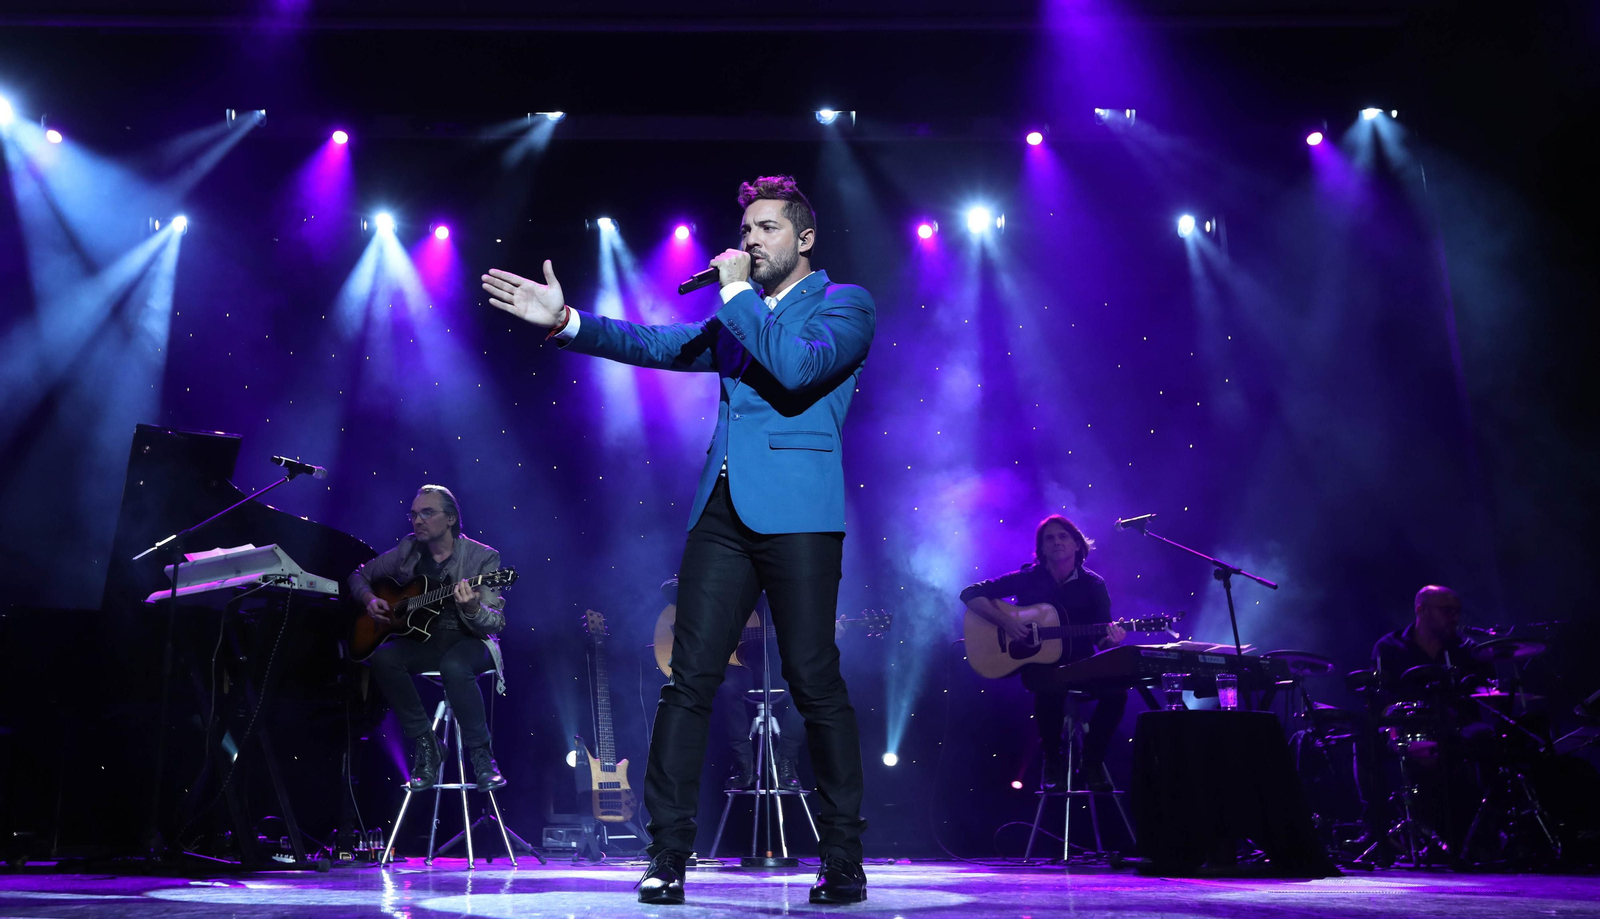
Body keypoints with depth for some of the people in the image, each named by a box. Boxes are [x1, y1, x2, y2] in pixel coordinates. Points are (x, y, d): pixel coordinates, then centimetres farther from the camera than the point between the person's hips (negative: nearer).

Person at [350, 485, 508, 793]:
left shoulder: (482, 557, -8)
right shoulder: (408, 550, 5)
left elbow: (496, 623, -15)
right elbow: (360, 575, 20)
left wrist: (472, 609, -36)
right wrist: (370, 599, -1)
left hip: (468, 641, -4)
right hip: (422, 639, 4)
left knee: (454, 667, -38)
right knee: (383, 657, -27)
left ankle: (480, 753, -20)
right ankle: (425, 744, -13)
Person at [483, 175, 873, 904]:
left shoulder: (845, 303, 5)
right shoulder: (736, 318, 24)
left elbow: (798, 366, -14)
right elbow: (661, 345, 15)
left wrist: (738, 292, -5)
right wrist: (567, 321, 6)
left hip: (795, 514, -5)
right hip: (723, 510, 6)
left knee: (815, 685, -4)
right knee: (689, 680, 0)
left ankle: (843, 862, 9)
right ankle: (667, 856, 7)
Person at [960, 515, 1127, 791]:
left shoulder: (1093, 585, 4)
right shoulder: (1028, 578, -3)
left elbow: (1100, 637, 1)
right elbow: (970, 594, -5)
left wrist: (1110, 637, -24)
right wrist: (1005, 621, -18)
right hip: (1038, 664, -2)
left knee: (1116, 687, -28)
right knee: (1053, 684, -37)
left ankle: (1092, 761, -5)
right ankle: (1051, 761, -11)